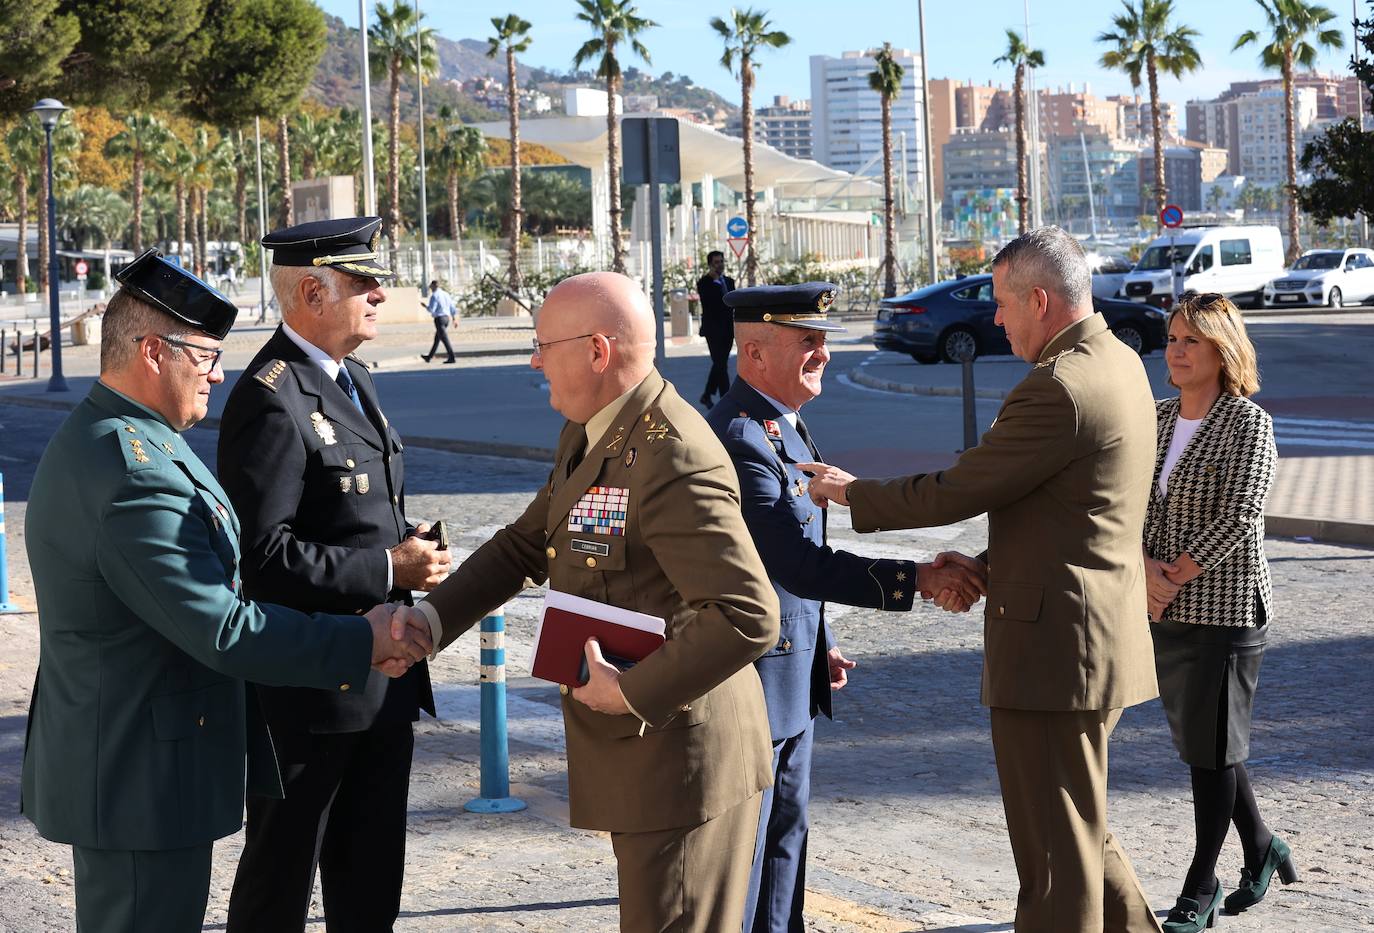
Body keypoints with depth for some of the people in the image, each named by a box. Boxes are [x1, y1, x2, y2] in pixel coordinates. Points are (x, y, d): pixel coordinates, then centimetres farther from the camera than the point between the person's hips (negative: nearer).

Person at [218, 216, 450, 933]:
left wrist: (411, 551, 5)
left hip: (382, 679, 9)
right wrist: (386, 570, -21)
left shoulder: (351, 379, 13)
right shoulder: (271, 400, -19)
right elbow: (262, 553, -25)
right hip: (311, 684, -9)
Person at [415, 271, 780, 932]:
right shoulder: (587, 436, 8)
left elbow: (749, 617, -30)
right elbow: (526, 546, 17)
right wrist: (426, 622, 6)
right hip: (635, 753, 10)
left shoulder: (674, 461, -25)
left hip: (677, 753, -10)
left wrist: (631, 694, -25)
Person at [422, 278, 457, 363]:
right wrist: (454, 318, 19)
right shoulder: (446, 294, 11)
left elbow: (431, 309, -18)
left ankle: (452, 357, -12)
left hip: (439, 319, -9)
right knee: (437, 339, 17)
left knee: (445, 339, -7)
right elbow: (452, 308, 13)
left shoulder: (434, 296, -13)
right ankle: (429, 357, 28)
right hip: (446, 318, 9)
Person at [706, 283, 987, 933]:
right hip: (751, 677, -10)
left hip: (793, 672, 10)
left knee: (785, 832, 18)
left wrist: (818, 643, 21)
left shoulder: (782, 424, 10)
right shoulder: (739, 439, -24)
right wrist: (915, 580, -29)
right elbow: (802, 565, -30)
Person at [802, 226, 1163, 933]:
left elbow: (954, 493, -16)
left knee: (1055, 850, -2)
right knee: (1077, 832, 21)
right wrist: (987, 566, 11)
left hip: (1054, 646, -10)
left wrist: (849, 492, -1)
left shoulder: (1059, 389, -20)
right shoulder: (1118, 363, 12)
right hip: (1096, 639, 10)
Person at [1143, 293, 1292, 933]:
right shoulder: (1160, 419, 9)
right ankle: (1261, 850, 33)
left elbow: (1239, 517, -18)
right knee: (1196, 737, 13)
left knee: (1212, 746, -1)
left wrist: (1175, 575, -15)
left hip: (1226, 609, -7)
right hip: (1164, 612, 7)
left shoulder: (1249, 423, -10)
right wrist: (1146, 566, -11)